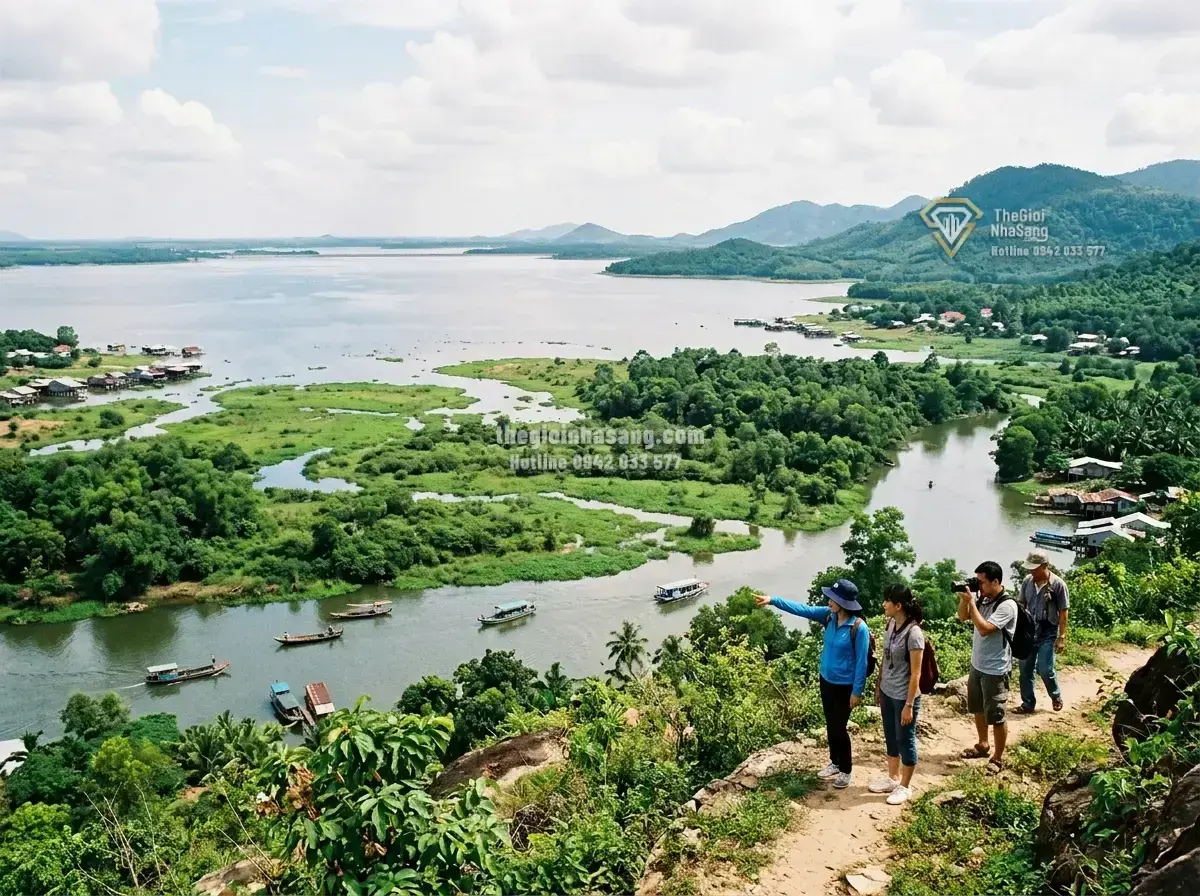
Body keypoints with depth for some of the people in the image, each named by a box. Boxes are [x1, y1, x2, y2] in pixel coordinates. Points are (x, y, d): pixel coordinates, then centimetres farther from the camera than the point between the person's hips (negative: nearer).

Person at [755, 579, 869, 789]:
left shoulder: (858, 628, -24)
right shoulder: (829, 616, -6)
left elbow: (861, 662, -18)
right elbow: (802, 609, -4)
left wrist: (857, 691, -15)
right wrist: (773, 600, -11)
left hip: (845, 686, -7)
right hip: (826, 681, 7)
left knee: (839, 728, 5)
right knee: (830, 726, 19)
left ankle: (846, 770, 23)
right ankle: (835, 763, 37)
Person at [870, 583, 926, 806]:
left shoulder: (913, 633, -25)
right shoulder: (891, 625, 0)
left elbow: (916, 674, -21)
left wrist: (909, 705, -19)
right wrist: (878, 686, 16)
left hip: (904, 697, -8)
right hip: (888, 693, 8)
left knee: (905, 740, 9)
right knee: (891, 738, 21)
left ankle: (905, 786, 25)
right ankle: (893, 778, 38)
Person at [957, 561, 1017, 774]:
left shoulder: (1007, 605, -23)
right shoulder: (983, 599, 0)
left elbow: (984, 629, -29)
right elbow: (963, 616, 12)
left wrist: (971, 600, -25)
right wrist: (963, 598, -5)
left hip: (995, 670, -8)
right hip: (977, 665, 8)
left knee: (996, 716, 3)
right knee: (978, 709, 23)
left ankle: (998, 759, 17)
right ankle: (982, 745, 42)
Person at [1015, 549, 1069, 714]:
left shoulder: (1058, 585, -13)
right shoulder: (1027, 581, 0)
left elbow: (1063, 613, -9)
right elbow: (1021, 605, 9)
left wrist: (1062, 637, -10)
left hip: (1047, 633, -4)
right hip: (1028, 631, 5)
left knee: (1044, 669, -4)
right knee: (1024, 669, 6)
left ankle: (1056, 696, 24)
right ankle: (1028, 703, 19)